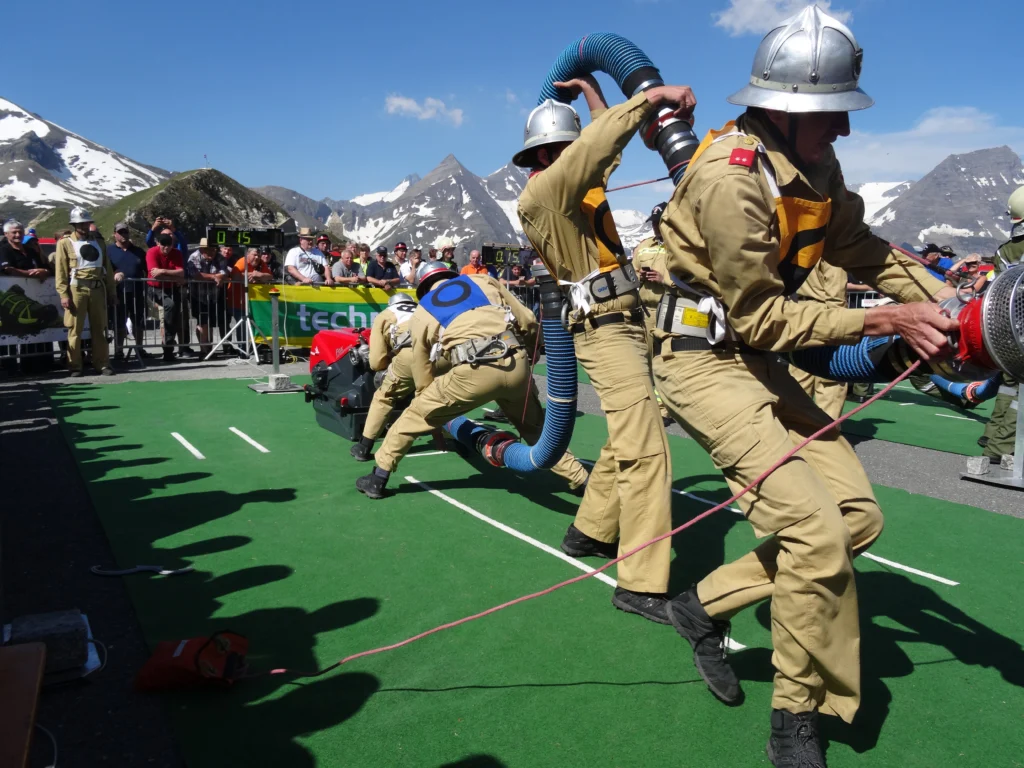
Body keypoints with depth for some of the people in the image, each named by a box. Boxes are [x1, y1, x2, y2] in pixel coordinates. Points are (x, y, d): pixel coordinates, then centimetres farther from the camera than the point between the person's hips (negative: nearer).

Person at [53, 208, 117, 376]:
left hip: (98, 289, 4)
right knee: (75, 329, -1)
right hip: (77, 289, -3)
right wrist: (63, 295, -11)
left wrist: (112, 291, 9)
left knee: (99, 328, 6)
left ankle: (102, 364, 11)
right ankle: (75, 366, 4)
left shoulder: (99, 243, 15)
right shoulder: (65, 243, 3)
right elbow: (61, 272, -3)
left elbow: (108, 269, 14)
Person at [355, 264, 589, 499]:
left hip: (473, 371, -2)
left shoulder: (421, 312, 24)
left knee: (416, 415, 20)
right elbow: (528, 321, 19)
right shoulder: (483, 281, 26)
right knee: (535, 425, 28)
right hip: (516, 363, 3)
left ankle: (378, 478, 27)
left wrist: (434, 422, 38)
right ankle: (580, 480, 32)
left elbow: (423, 378, 26)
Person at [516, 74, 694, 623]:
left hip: (626, 324, 10)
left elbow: (605, 150, 33)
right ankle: (641, 584, -11)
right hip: (605, 331, -10)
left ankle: (590, 531, 33)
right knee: (645, 450, -15)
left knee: (625, 442, 18)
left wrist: (592, 93, 26)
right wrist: (651, 97, -28)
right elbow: (589, 152, -26)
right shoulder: (540, 194, -10)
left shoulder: (580, 187, 17)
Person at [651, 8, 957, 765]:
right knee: (815, 530, -16)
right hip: (703, 360, -9)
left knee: (858, 517, 6)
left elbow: (863, 249, 11)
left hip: (754, 358, 9)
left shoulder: (813, 165, 4)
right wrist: (881, 321, -18)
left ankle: (708, 603, 17)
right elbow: (760, 317, -20)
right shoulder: (730, 178, -23)